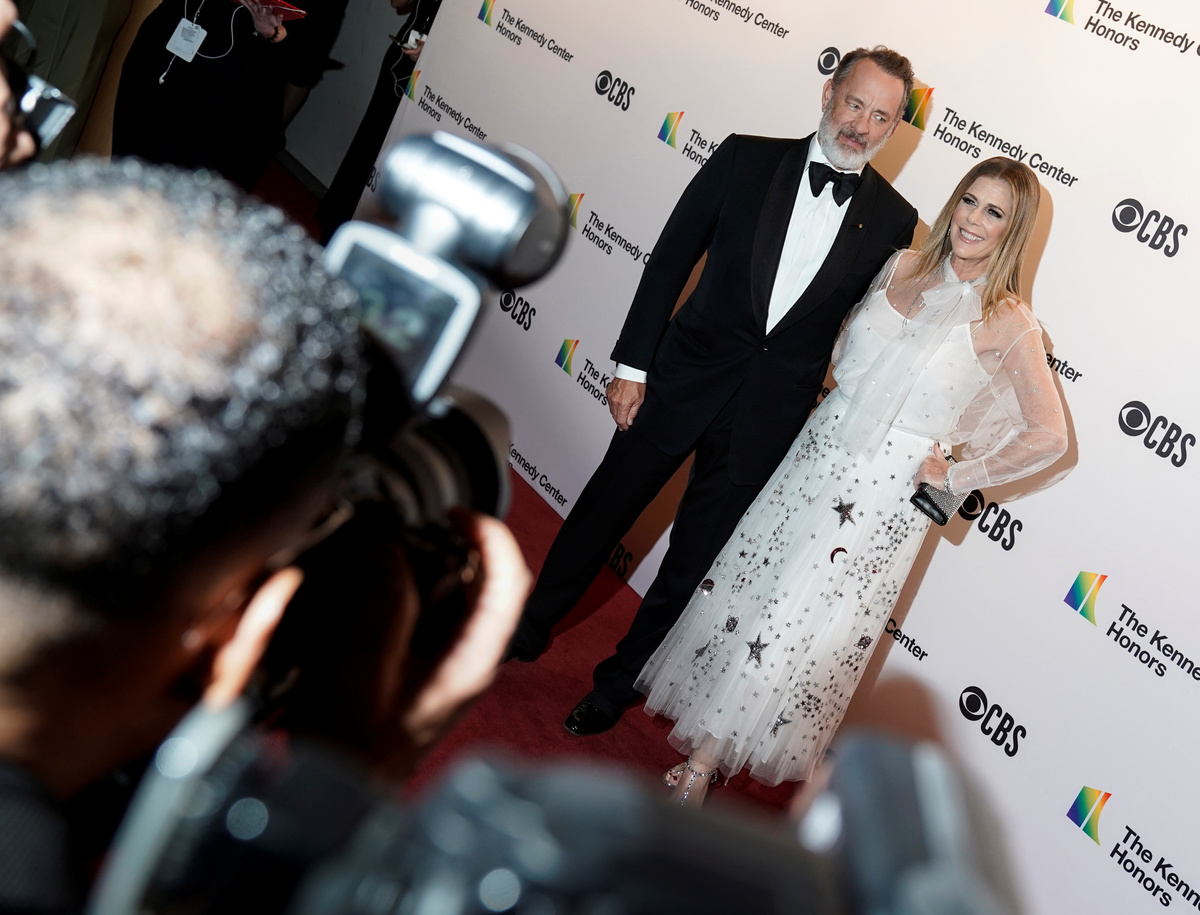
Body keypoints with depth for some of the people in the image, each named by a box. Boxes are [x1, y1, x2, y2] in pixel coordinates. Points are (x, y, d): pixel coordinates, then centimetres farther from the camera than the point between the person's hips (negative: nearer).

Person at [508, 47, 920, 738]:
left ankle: (620, 680, 31)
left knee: (695, 558, 11)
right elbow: (672, 259, -3)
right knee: (606, 506, 13)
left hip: (771, 414, 0)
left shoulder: (895, 222, -3)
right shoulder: (748, 160, -6)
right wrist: (632, 364, -5)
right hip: (686, 373, 0)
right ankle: (531, 627, 37)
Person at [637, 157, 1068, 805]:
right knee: (748, 581, 10)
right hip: (820, 452, 5)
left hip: (884, 494, -5)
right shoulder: (904, 268, 1)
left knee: (794, 623, 0)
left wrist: (955, 476, -7)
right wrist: (839, 394, 6)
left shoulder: (1008, 324, -14)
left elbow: (1048, 436, -9)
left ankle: (704, 764, 17)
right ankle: (704, 749, 30)